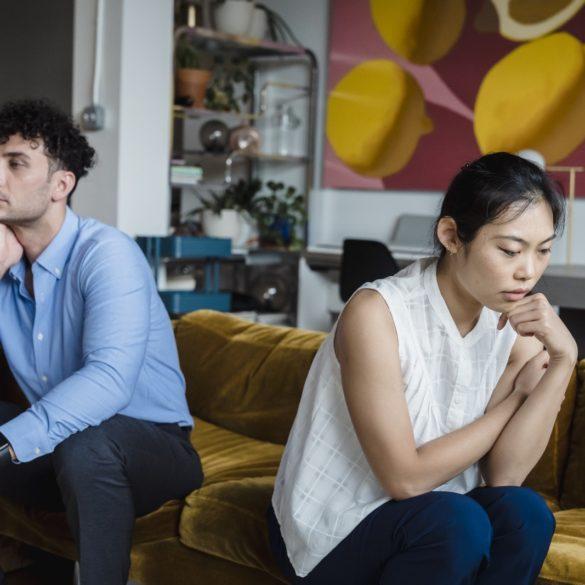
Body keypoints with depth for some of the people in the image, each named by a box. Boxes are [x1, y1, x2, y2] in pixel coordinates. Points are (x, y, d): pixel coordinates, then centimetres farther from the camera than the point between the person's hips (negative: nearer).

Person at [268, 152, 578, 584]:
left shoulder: (516, 323, -6)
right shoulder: (377, 313, -23)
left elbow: (504, 475, -14)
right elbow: (406, 478, -23)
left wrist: (563, 360, -23)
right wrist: (518, 393, -14)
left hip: (424, 522, 5)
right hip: (329, 532, -5)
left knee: (524, 512, -24)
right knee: (456, 523, -31)